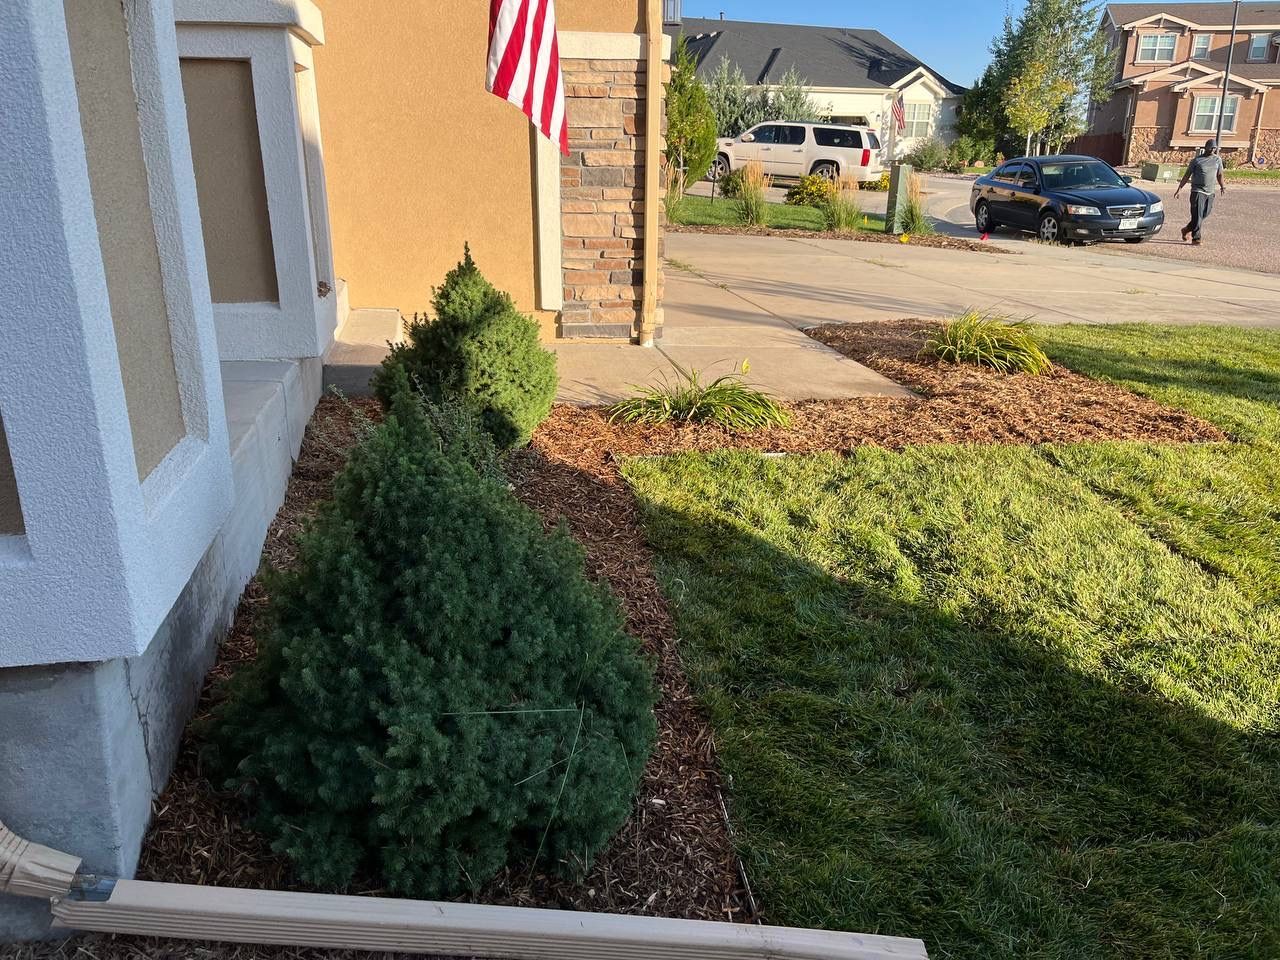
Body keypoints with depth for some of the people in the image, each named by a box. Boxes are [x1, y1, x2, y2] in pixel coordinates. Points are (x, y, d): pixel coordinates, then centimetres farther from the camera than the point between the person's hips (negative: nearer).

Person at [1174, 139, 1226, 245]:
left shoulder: (1217, 160, 11)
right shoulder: (1197, 160, 0)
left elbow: (1219, 175, 15)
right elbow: (1187, 175, 4)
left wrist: (1222, 186, -3)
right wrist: (1179, 189, -1)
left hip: (1210, 193, 5)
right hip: (1197, 191, -5)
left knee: (1205, 215, 8)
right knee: (1197, 216, -10)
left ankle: (1187, 230, 28)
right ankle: (1196, 238, -3)